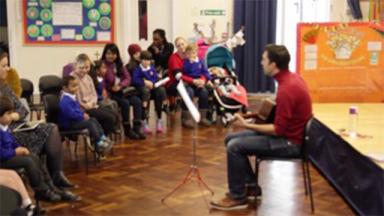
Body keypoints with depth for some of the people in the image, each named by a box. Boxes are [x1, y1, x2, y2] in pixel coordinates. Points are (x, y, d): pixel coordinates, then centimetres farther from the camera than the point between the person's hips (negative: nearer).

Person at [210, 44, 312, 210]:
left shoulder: (287, 88, -26)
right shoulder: (291, 78, 4)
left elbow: (278, 130, -24)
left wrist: (247, 125, -19)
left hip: (289, 142, -10)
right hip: (286, 132, 10)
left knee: (234, 146, -18)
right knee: (231, 138, 7)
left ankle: (237, 196, -3)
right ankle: (251, 185, 14)